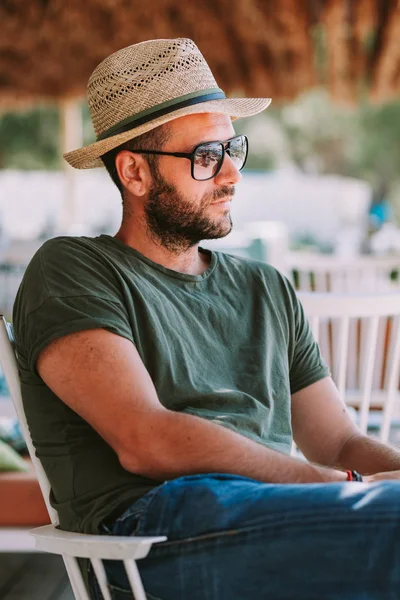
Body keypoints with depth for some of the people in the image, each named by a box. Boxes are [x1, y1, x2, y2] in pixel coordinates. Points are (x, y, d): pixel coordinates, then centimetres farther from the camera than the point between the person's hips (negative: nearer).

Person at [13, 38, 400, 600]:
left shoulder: (267, 290, 29)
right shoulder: (71, 270, 8)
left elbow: (341, 443, 25)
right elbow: (146, 442, -7)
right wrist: (348, 487, -8)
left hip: (287, 513, 7)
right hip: (158, 517, -6)